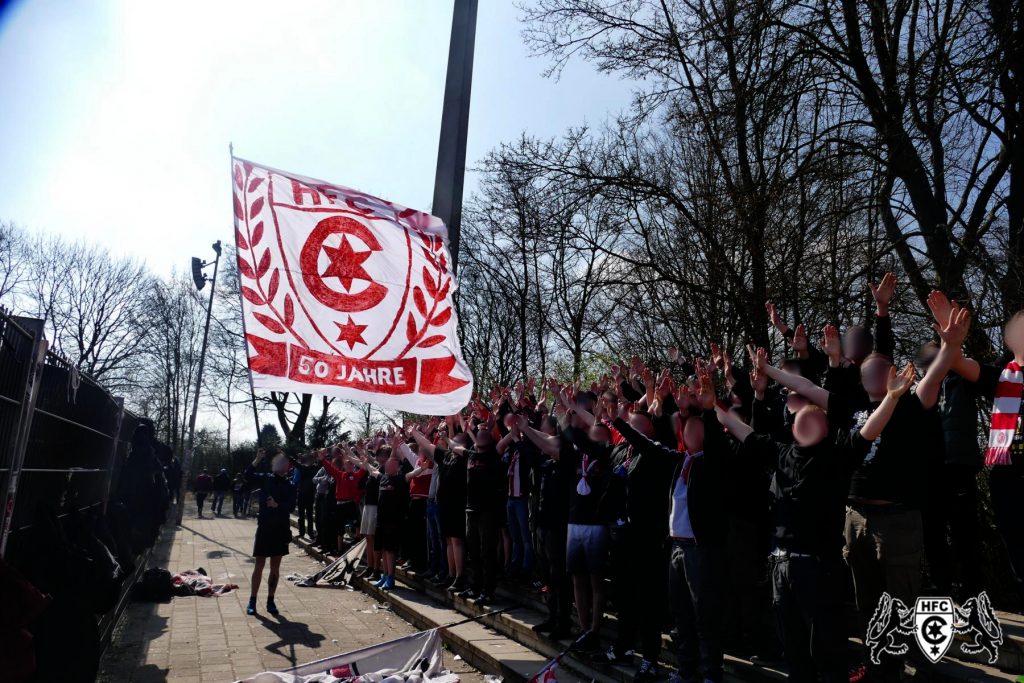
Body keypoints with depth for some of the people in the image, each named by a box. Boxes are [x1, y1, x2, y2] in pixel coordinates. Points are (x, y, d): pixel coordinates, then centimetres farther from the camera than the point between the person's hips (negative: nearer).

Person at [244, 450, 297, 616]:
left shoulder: (290, 485, 0)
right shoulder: (265, 478, 1)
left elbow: (291, 506, -9)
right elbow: (248, 475, -15)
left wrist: (277, 505, -26)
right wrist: (258, 459, -26)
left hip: (281, 529, 1)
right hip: (264, 527, -1)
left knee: (275, 567, 8)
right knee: (259, 566, 3)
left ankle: (270, 600, 18)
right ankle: (252, 600, 14)